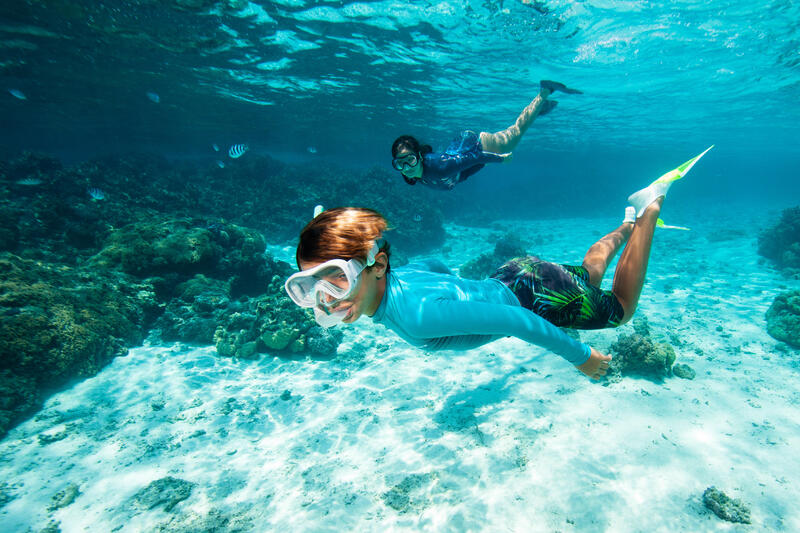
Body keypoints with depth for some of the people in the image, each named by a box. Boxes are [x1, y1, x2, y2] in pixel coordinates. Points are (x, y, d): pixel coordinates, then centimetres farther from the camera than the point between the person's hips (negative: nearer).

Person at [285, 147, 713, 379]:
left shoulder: (419, 314, -41)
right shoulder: (397, 275, -16)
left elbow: (517, 321, -35)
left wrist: (582, 357, -19)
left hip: (534, 294, -6)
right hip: (509, 276, 6)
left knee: (620, 309, 24)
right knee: (587, 274, 34)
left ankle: (651, 206, 29)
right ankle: (630, 222, 51)